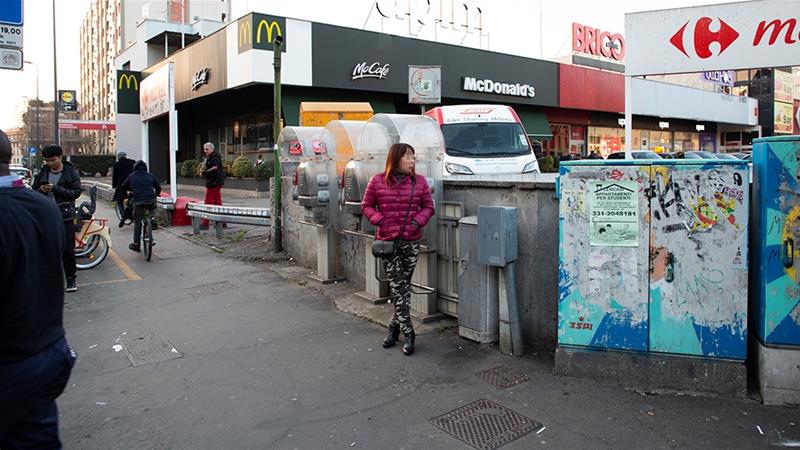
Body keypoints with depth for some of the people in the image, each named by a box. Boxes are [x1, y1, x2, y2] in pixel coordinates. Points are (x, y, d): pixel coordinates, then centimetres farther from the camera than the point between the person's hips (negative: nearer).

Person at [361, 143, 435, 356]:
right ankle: (408, 333, 5)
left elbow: (428, 206, 7)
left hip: (411, 241, 2)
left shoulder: (419, 181, 3)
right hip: (388, 241, -2)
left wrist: (417, 221, -10)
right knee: (397, 285, -2)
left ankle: (395, 327, 25)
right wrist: (379, 220, -11)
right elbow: (367, 206, 5)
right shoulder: (377, 181, -2)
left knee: (404, 285, 9)